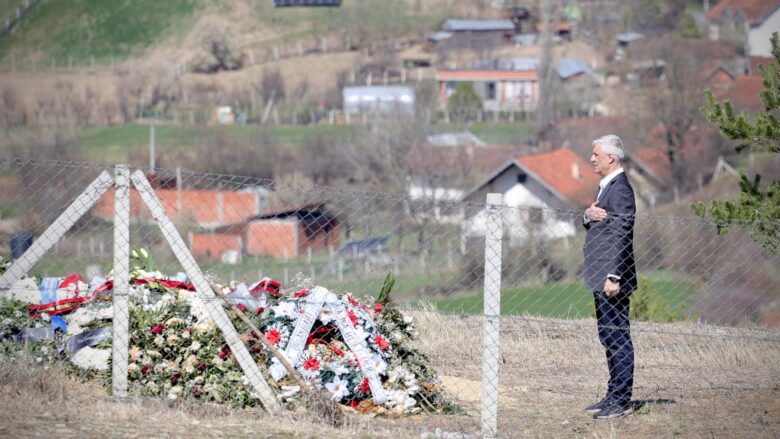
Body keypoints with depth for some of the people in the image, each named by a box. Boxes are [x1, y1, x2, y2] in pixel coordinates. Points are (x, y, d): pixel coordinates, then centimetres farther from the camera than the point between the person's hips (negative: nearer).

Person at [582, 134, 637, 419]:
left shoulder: (620, 189, -15)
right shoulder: (606, 186, 17)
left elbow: (621, 236, -20)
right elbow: (590, 224, 21)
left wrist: (614, 277, -23)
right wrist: (589, 216, -3)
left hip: (611, 278, -11)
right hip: (600, 277, 11)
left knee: (617, 337, -8)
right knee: (609, 337, 14)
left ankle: (621, 401, -6)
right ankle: (614, 396, 20)